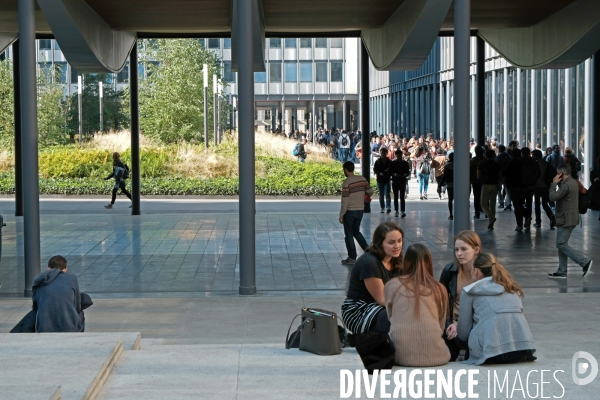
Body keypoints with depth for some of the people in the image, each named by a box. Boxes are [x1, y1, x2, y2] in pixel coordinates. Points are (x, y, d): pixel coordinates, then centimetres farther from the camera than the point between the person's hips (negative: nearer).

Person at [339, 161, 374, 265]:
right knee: (356, 232, 22)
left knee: (349, 234, 5)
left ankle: (352, 258, 8)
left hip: (350, 211, -6)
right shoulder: (362, 179, 0)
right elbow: (370, 192, 8)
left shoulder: (347, 182, -17)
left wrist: (341, 215, -10)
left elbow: (345, 201, -17)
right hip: (360, 210, 6)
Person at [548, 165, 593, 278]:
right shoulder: (573, 182, 14)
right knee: (562, 245, 12)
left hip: (566, 220, -11)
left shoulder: (567, 185, -20)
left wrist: (554, 183, -13)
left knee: (561, 245, -7)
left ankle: (585, 262, -8)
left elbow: (553, 197, -24)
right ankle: (562, 272, 14)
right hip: (570, 218, 11)